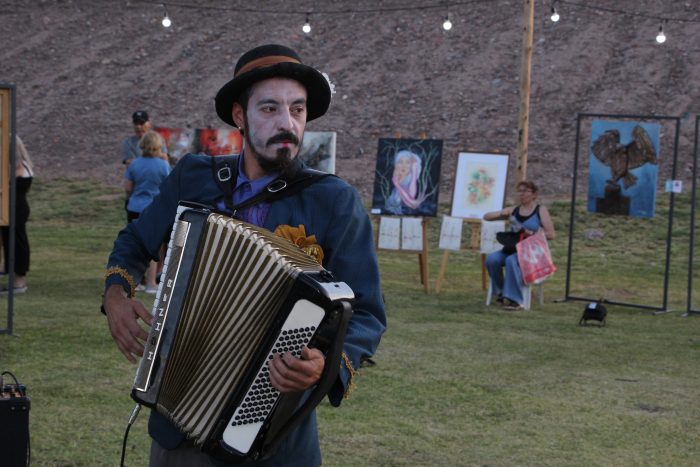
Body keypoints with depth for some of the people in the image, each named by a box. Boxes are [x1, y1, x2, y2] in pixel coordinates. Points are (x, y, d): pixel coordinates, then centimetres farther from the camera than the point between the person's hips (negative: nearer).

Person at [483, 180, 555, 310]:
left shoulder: (541, 210, 3)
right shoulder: (513, 210, 14)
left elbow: (550, 235, -6)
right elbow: (486, 217, 13)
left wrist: (531, 233, -18)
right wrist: (501, 214, -7)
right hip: (513, 248, 5)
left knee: (511, 260, -36)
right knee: (492, 259, -24)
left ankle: (515, 300, -32)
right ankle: (502, 293, -4)